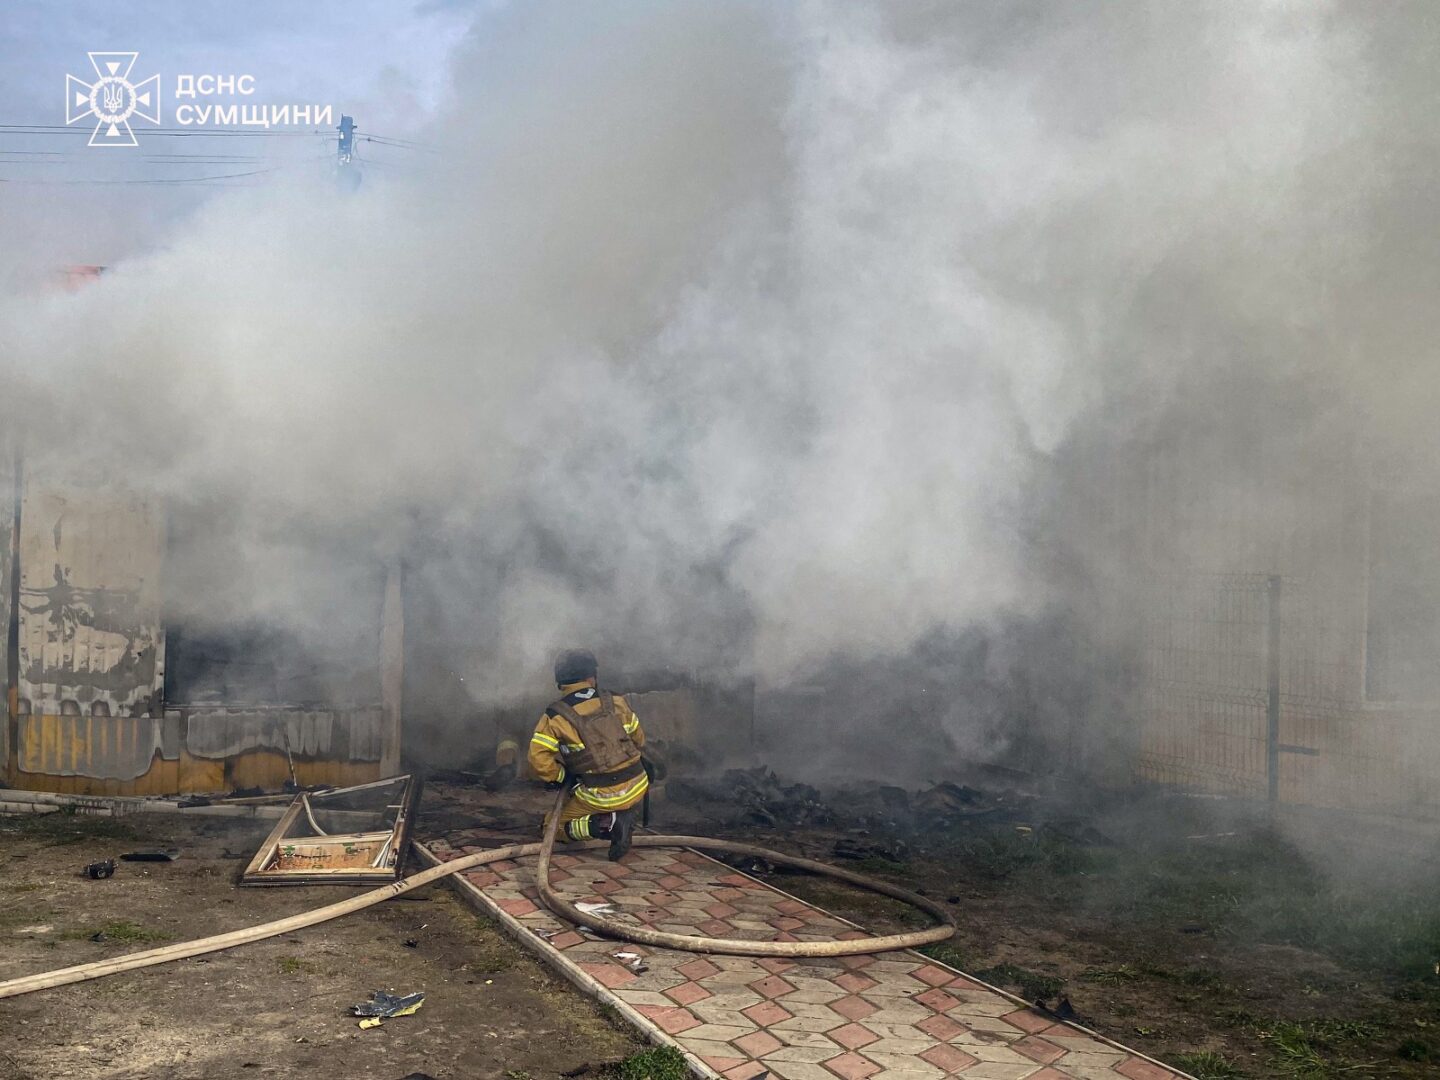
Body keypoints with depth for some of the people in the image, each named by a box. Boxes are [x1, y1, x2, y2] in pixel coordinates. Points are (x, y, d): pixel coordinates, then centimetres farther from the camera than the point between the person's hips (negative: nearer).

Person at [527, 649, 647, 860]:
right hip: (637, 788, 2)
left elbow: (539, 761, -14)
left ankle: (605, 824, -9)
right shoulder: (617, 704, 1)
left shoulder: (554, 718, -7)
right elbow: (638, 739, 11)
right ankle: (624, 817, 9)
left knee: (555, 824, 19)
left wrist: (560, 778, 5)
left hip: (601, 797, -2)